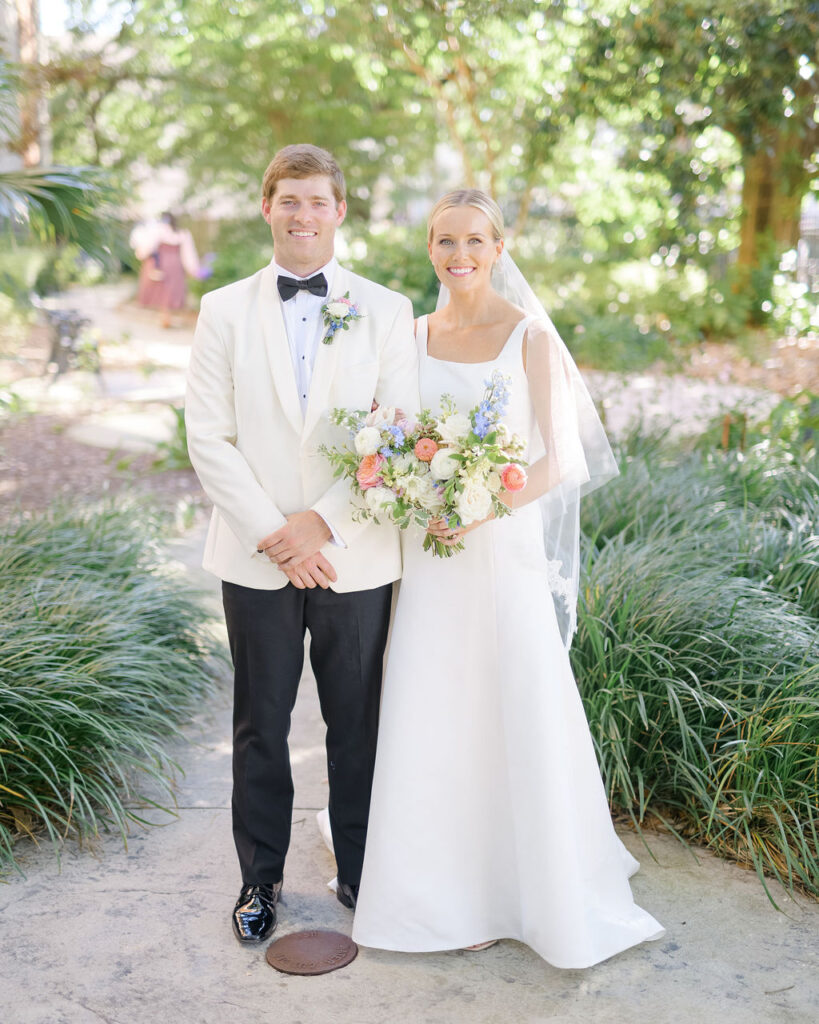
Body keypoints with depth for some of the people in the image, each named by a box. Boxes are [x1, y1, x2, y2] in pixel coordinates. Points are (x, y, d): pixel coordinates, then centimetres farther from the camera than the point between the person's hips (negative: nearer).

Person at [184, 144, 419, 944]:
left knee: (356, 724, 11)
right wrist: (272, 535, -11)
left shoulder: (386, 311, 3)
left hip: (356, 557, 0)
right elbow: (207, 438, -2)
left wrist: (323, 521, -13)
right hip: (256, 560, 1)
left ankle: (360, 873, 28)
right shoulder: (224, 310, 4)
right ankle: (260, 877, 28)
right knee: (261, 726, 11)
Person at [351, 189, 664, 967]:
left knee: (518, 717, 4)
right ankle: (454, 890, 27)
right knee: (435, 723, 8)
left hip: (505, 550, -4)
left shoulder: (531, 338, -6)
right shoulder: (415, 335, 8)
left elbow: (557, 463, -9)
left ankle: (535, 890, 26)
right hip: (429, 555, 4)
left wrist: (482, 509, -23)